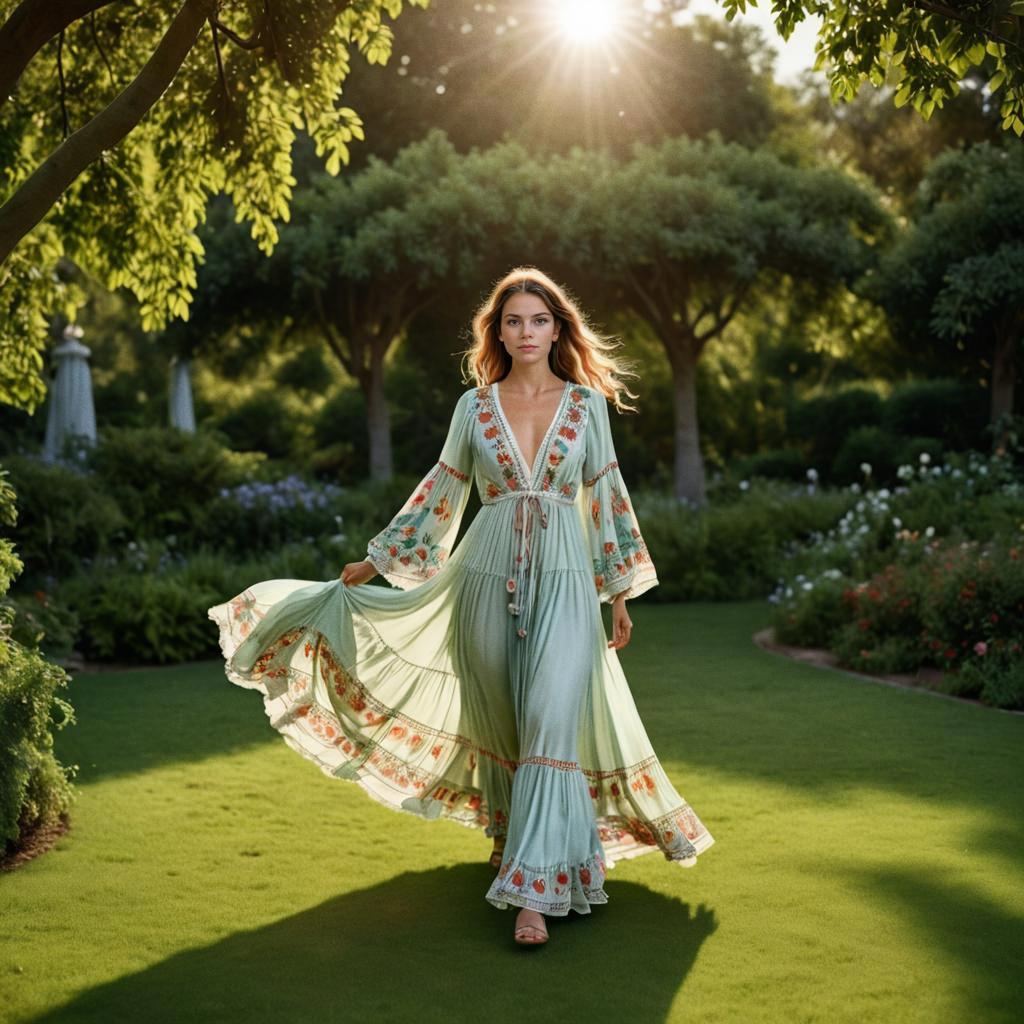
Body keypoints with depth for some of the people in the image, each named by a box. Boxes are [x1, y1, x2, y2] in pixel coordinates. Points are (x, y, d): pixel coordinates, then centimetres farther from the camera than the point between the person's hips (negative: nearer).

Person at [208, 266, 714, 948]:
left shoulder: (586, 402, 5)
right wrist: (378, 560, 17)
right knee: (501, 724, 9)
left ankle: (535, 889, -12)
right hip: (490, 573, 2)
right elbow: (442, 492, 15)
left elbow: (607, 496, 9)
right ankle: (521, 836, 30)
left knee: (552, 724, -12)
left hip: (563, 577, -2)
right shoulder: (475, 406, 7)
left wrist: (621, 592, 9)